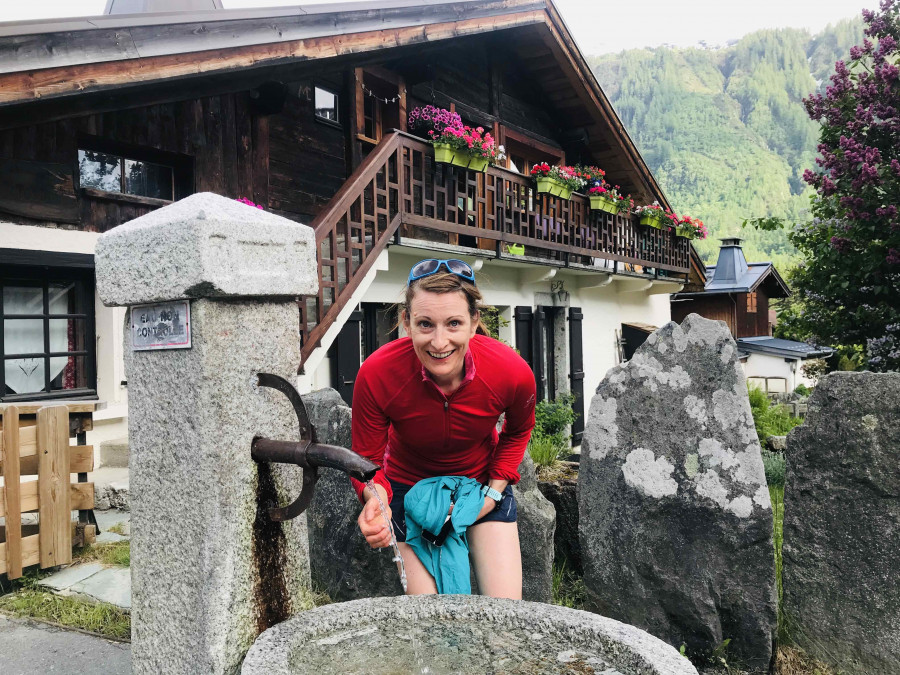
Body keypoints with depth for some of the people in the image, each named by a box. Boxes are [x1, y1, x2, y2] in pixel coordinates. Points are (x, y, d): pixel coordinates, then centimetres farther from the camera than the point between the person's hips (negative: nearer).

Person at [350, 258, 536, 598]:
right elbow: (367, 459, -16)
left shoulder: (513, 372, -28)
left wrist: (494, 492, -8)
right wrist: (376, 498, -37)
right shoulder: (376, 374, -32)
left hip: (483, 482, 1)